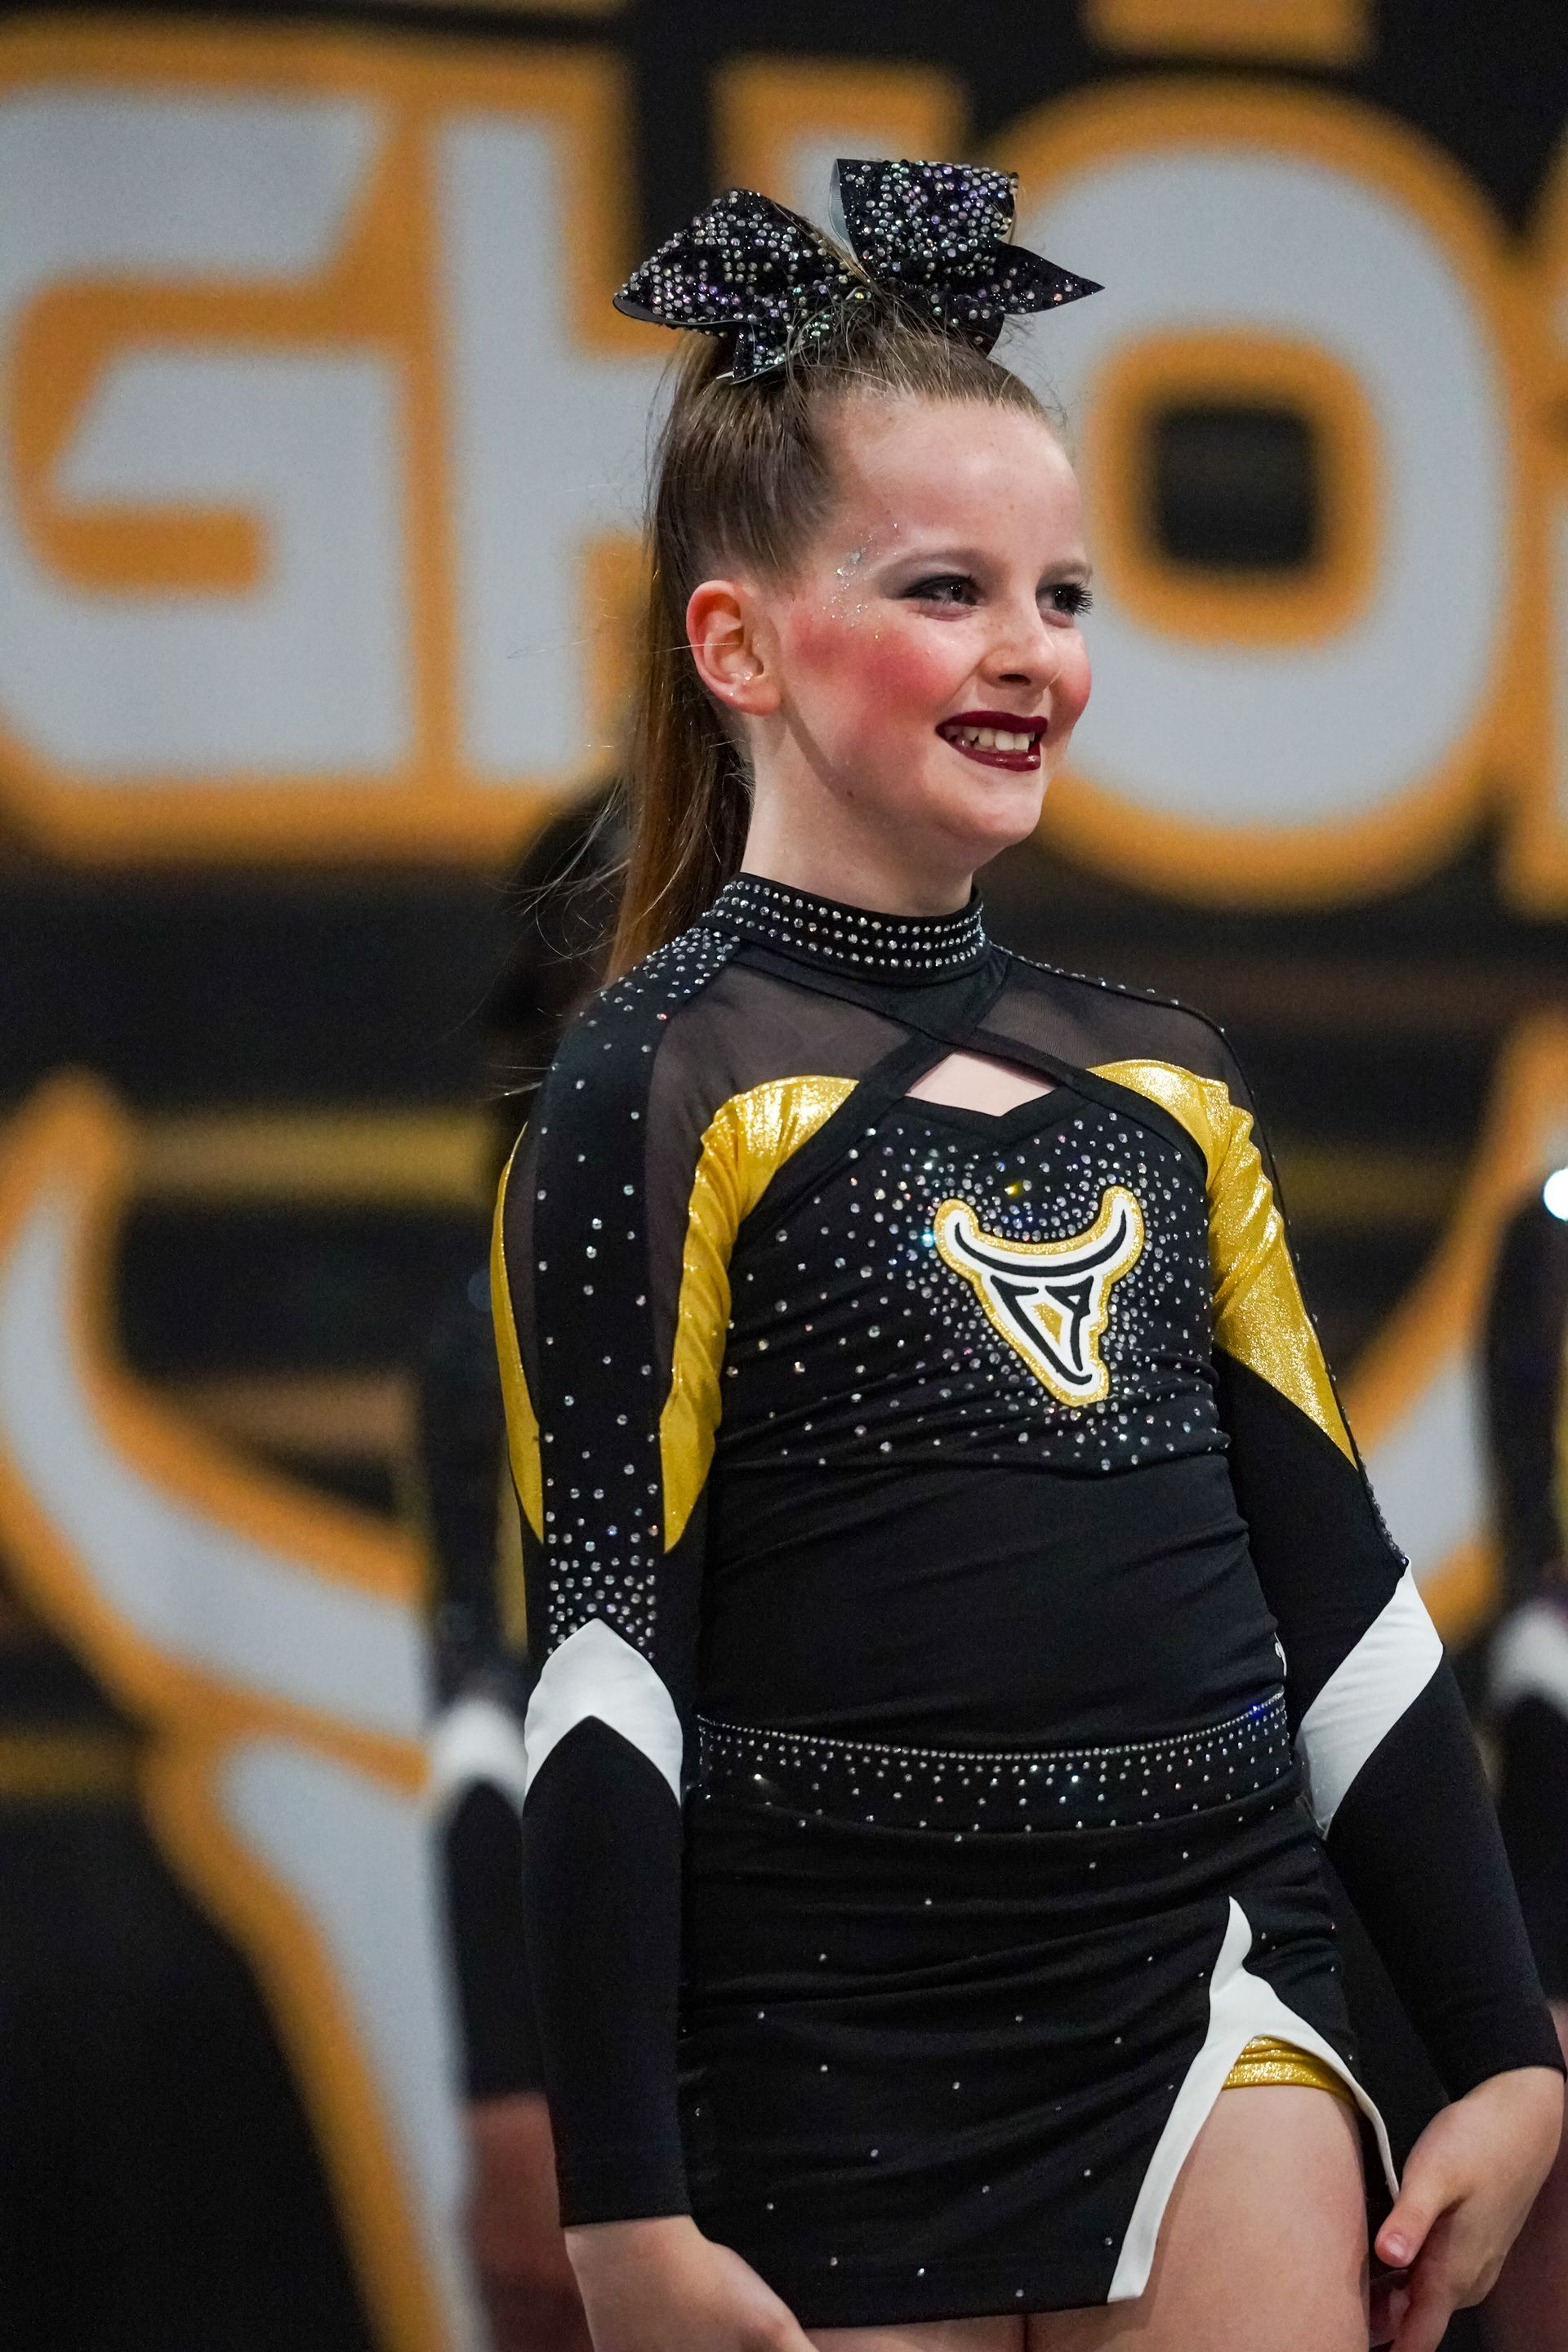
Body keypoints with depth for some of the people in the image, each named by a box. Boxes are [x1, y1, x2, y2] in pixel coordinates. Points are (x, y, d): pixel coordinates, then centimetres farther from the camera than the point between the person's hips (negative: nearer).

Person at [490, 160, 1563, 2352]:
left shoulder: (1164, 1083, 12)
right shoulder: (670, 1083, -4)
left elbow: (1340, 1593, 15)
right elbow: (605, 1656, -9)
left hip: (1207, 1981, 4)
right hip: (837, 2017, -4)